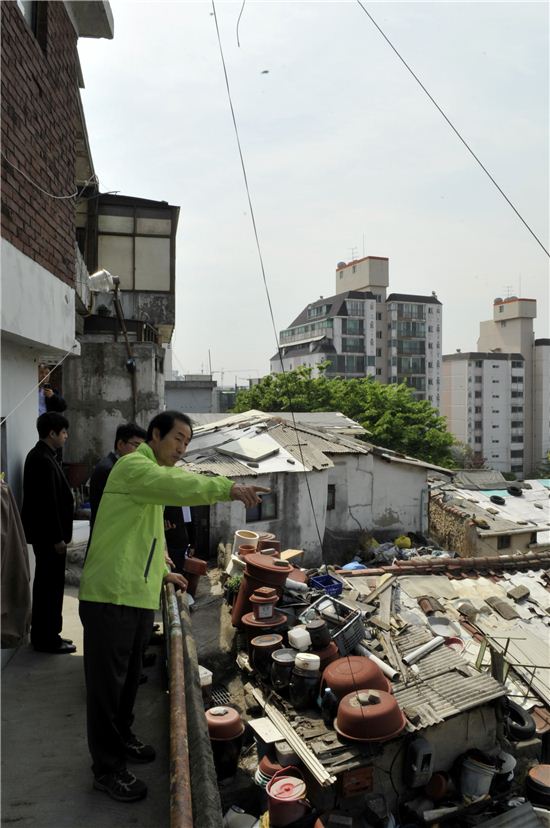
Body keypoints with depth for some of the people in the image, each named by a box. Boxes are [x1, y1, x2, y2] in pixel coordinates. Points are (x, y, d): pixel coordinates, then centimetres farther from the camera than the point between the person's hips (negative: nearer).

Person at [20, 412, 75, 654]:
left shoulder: (41, 455, 12)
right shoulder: (43, 460, -20)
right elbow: (48, 502, -23)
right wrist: (58, 538, -19)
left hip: (46, 533, 11)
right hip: (49, 534, -11)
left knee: (46, 585, 17)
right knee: (51, 586, 0)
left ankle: (43, 635, 28)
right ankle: (48, 639, 11)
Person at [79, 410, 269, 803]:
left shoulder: (152, 474, 20)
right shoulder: (133, 466, -13)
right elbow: (178, 486, -34)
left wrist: (162, 572, 26)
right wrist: (228, 488, -38)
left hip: (138, 595, 10)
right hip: (111, 595, -10)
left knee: (128, 676, 22)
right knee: (108, 681, 2)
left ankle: (122, 740, 39)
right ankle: (108, 769, 15)